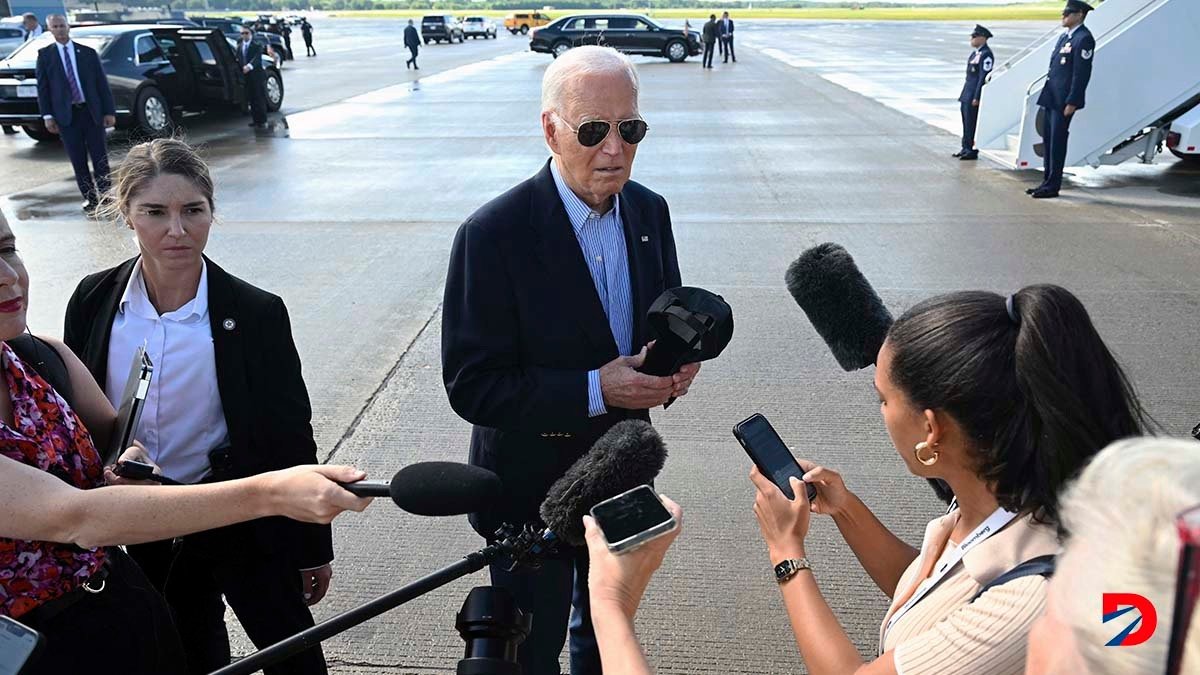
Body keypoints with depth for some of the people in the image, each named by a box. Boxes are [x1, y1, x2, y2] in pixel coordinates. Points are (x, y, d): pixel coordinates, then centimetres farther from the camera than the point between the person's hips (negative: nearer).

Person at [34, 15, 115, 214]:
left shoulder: (88, 53, 6)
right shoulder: (45, 55, 5)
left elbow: (102, 83, 5)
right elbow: (42, 87, 3)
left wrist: (109, 111, -2)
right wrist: (47, 115, -5)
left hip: (92, 112, 0)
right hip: (66, 115, 0)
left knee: (100, 157, 2)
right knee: (78, 160, 3)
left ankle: (105, 195, 11)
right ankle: (89, 197, 11)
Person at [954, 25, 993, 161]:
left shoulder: (986, 54, -15)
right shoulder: (975, 53, 14)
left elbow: (984, 77, -19)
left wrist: (976, 98, -21)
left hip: (974, 95, -10)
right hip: (967, 94, 10)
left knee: (972, 123, -5)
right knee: (966, 121, 15)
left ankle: (972, 151, 1)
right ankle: (966, 147, 24)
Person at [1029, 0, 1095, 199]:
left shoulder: (1084, 39, -12)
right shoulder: (1064, 37, 17)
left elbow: (1082, 73, -16)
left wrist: (1072, 102, -20)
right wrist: (1047, 95, 16)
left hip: (1064, 100, -9)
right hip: (1051, 98, 9)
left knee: (1057, 141, -5)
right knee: (1048, 139, 12)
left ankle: (1053, 186, 0)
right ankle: (1047, 181, 20)